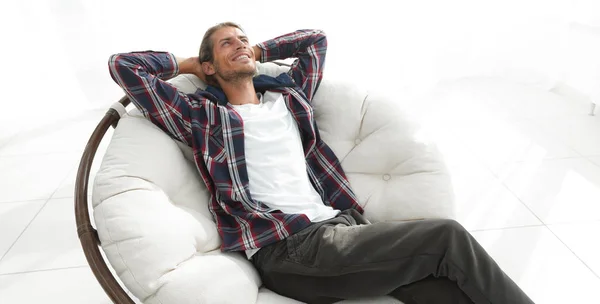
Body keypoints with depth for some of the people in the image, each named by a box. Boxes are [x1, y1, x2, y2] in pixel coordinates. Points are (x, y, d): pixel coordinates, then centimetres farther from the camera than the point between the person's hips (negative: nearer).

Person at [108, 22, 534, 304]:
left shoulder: (288, 95, 23)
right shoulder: (202, 116, 8)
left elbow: (315, 38, 39)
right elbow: (123, 65, 6)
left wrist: (259, 51, 34)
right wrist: (187, 65, 18)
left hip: (341, 225, 6)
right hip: (287, 248, -6)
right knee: (448, 237, -17)